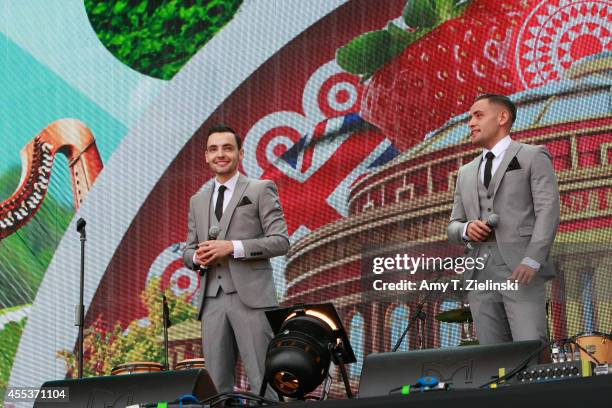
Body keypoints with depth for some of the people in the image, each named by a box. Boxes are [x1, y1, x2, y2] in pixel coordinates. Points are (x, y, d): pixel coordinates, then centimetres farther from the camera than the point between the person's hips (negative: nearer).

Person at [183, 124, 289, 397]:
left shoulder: (261, 190, 4)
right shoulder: (197, 201, 20)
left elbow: (281, 241, -4)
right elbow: (187, 251, 21)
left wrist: (233, 247, -14)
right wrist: (197, 257, -3)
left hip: (251, 296, -5)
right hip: (212, 300, 5)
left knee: (262, 382, -7)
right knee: (217, 386, 3)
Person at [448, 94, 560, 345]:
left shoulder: (533, 157, 8)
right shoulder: (466, 173, 25)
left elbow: (548, 212, -3)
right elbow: (453, 225, 25)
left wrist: (532, 261, -16)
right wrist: (466, 229, 0)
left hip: (520, 270, -5)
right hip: (479, 276, 5)